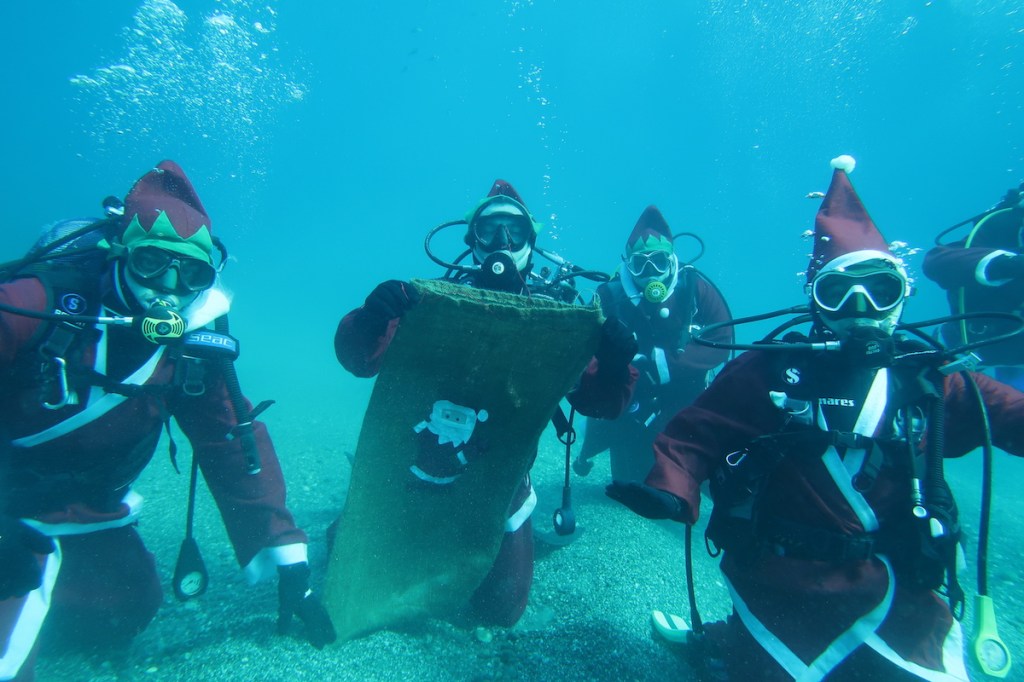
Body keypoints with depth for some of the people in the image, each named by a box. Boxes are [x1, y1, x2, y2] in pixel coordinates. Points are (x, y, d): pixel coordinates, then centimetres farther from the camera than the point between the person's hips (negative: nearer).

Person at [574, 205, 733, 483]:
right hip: (631, 411, 0)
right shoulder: (610, 295, -11)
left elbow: (722, 342, -14)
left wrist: (666, 362, -25)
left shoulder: (694, 287, -11)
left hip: (687, 405, 1)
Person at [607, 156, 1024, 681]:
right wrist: (671, 492, -28)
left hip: (902, 602, 4)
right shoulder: (769, 369, -7)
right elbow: (695, 433, -11)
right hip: (784, 597, -3)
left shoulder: (930, 384, 2)